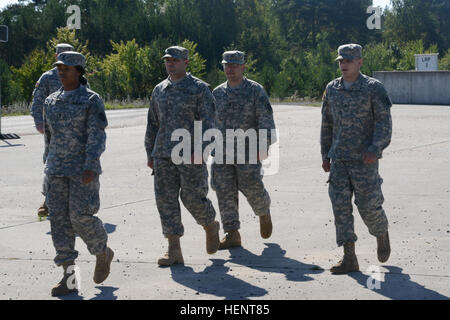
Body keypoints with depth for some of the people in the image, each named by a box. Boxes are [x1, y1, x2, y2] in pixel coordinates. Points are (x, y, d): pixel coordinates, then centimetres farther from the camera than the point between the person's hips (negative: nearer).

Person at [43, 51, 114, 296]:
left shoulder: (91, 100, -6)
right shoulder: (51, 101, 12)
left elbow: (97, 136, -14)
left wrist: (91, 166, -25)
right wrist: (49, 166, 20)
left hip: (83, 170, -6)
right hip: (57, 171, 6)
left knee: (81, 216, -10)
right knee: (59, 219, 0)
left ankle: (103, 253, 20)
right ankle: (68, 277, 3)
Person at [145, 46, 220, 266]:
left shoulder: (199, 89, -2)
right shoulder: (159, 90, 14)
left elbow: (207, 122, -8)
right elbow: (152, 124, 19)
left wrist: (200, 150, -18)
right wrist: (150, 154, 16)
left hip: (191, 155, -5)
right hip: (163, 155, 5)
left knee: (193, 197, -4)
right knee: (166, 199, -1)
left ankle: (210, 226, 28)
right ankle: (174, 250, 2)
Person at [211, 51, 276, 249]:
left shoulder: (256, 91, -3)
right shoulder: (218, 93, 10)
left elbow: (266, 119, -8)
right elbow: (211, 121, 18)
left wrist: (264, 146, -16)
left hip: (247, 151, -4)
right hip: (222, 152, 4)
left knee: (252, 188, -5)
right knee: (225, 192, -1)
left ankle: (264, 213, 28)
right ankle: (232, 235, 4)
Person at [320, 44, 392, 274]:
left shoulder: (373, 88, -6)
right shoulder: (332, 89, 10)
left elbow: (384, 121, -10)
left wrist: (375, 149, -22)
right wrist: (325, 155, 15)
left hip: (364, 159, -5)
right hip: (339, 160, 5)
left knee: (368, 205, -2)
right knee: (340, 206, -3)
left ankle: (382, 235, 31)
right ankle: (349, 259, -1)